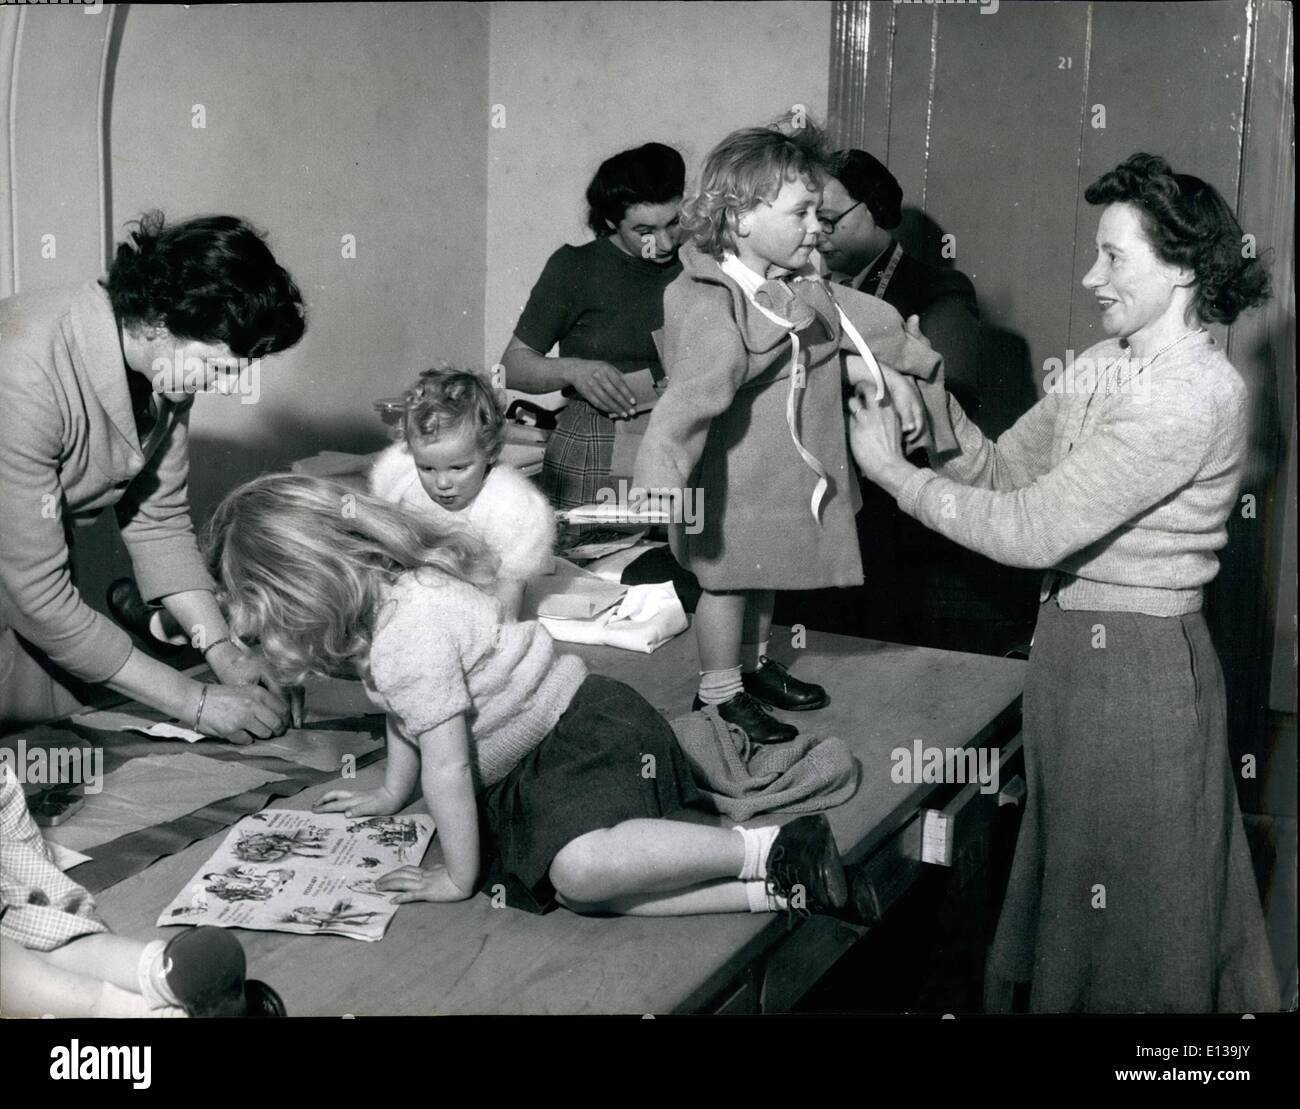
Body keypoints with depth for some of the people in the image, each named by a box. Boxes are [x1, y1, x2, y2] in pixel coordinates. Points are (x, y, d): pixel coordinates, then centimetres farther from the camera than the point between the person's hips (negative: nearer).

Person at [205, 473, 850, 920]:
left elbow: (446, 762, -19)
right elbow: (407, 714, 25)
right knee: (581, 890, -12)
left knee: (581, 869, -33)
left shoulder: (407, 636, -24)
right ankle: (772, 893, -12)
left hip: (585, 730, -10)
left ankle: (776, 850, -21)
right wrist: (390, 794, 34)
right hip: (536, 766, 10)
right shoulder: (397, 583, 8)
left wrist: (458, 877, -8)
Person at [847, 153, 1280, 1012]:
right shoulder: (1102, 366, 5)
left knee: (1130, 897, 9)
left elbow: (1036, 529, -26)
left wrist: (893, 471, -19)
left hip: (1139, 660, -8)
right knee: (1067, 867, 22)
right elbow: (1001, 471, 5)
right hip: (1070, 642, 8)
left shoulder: (1198, 392, -22)